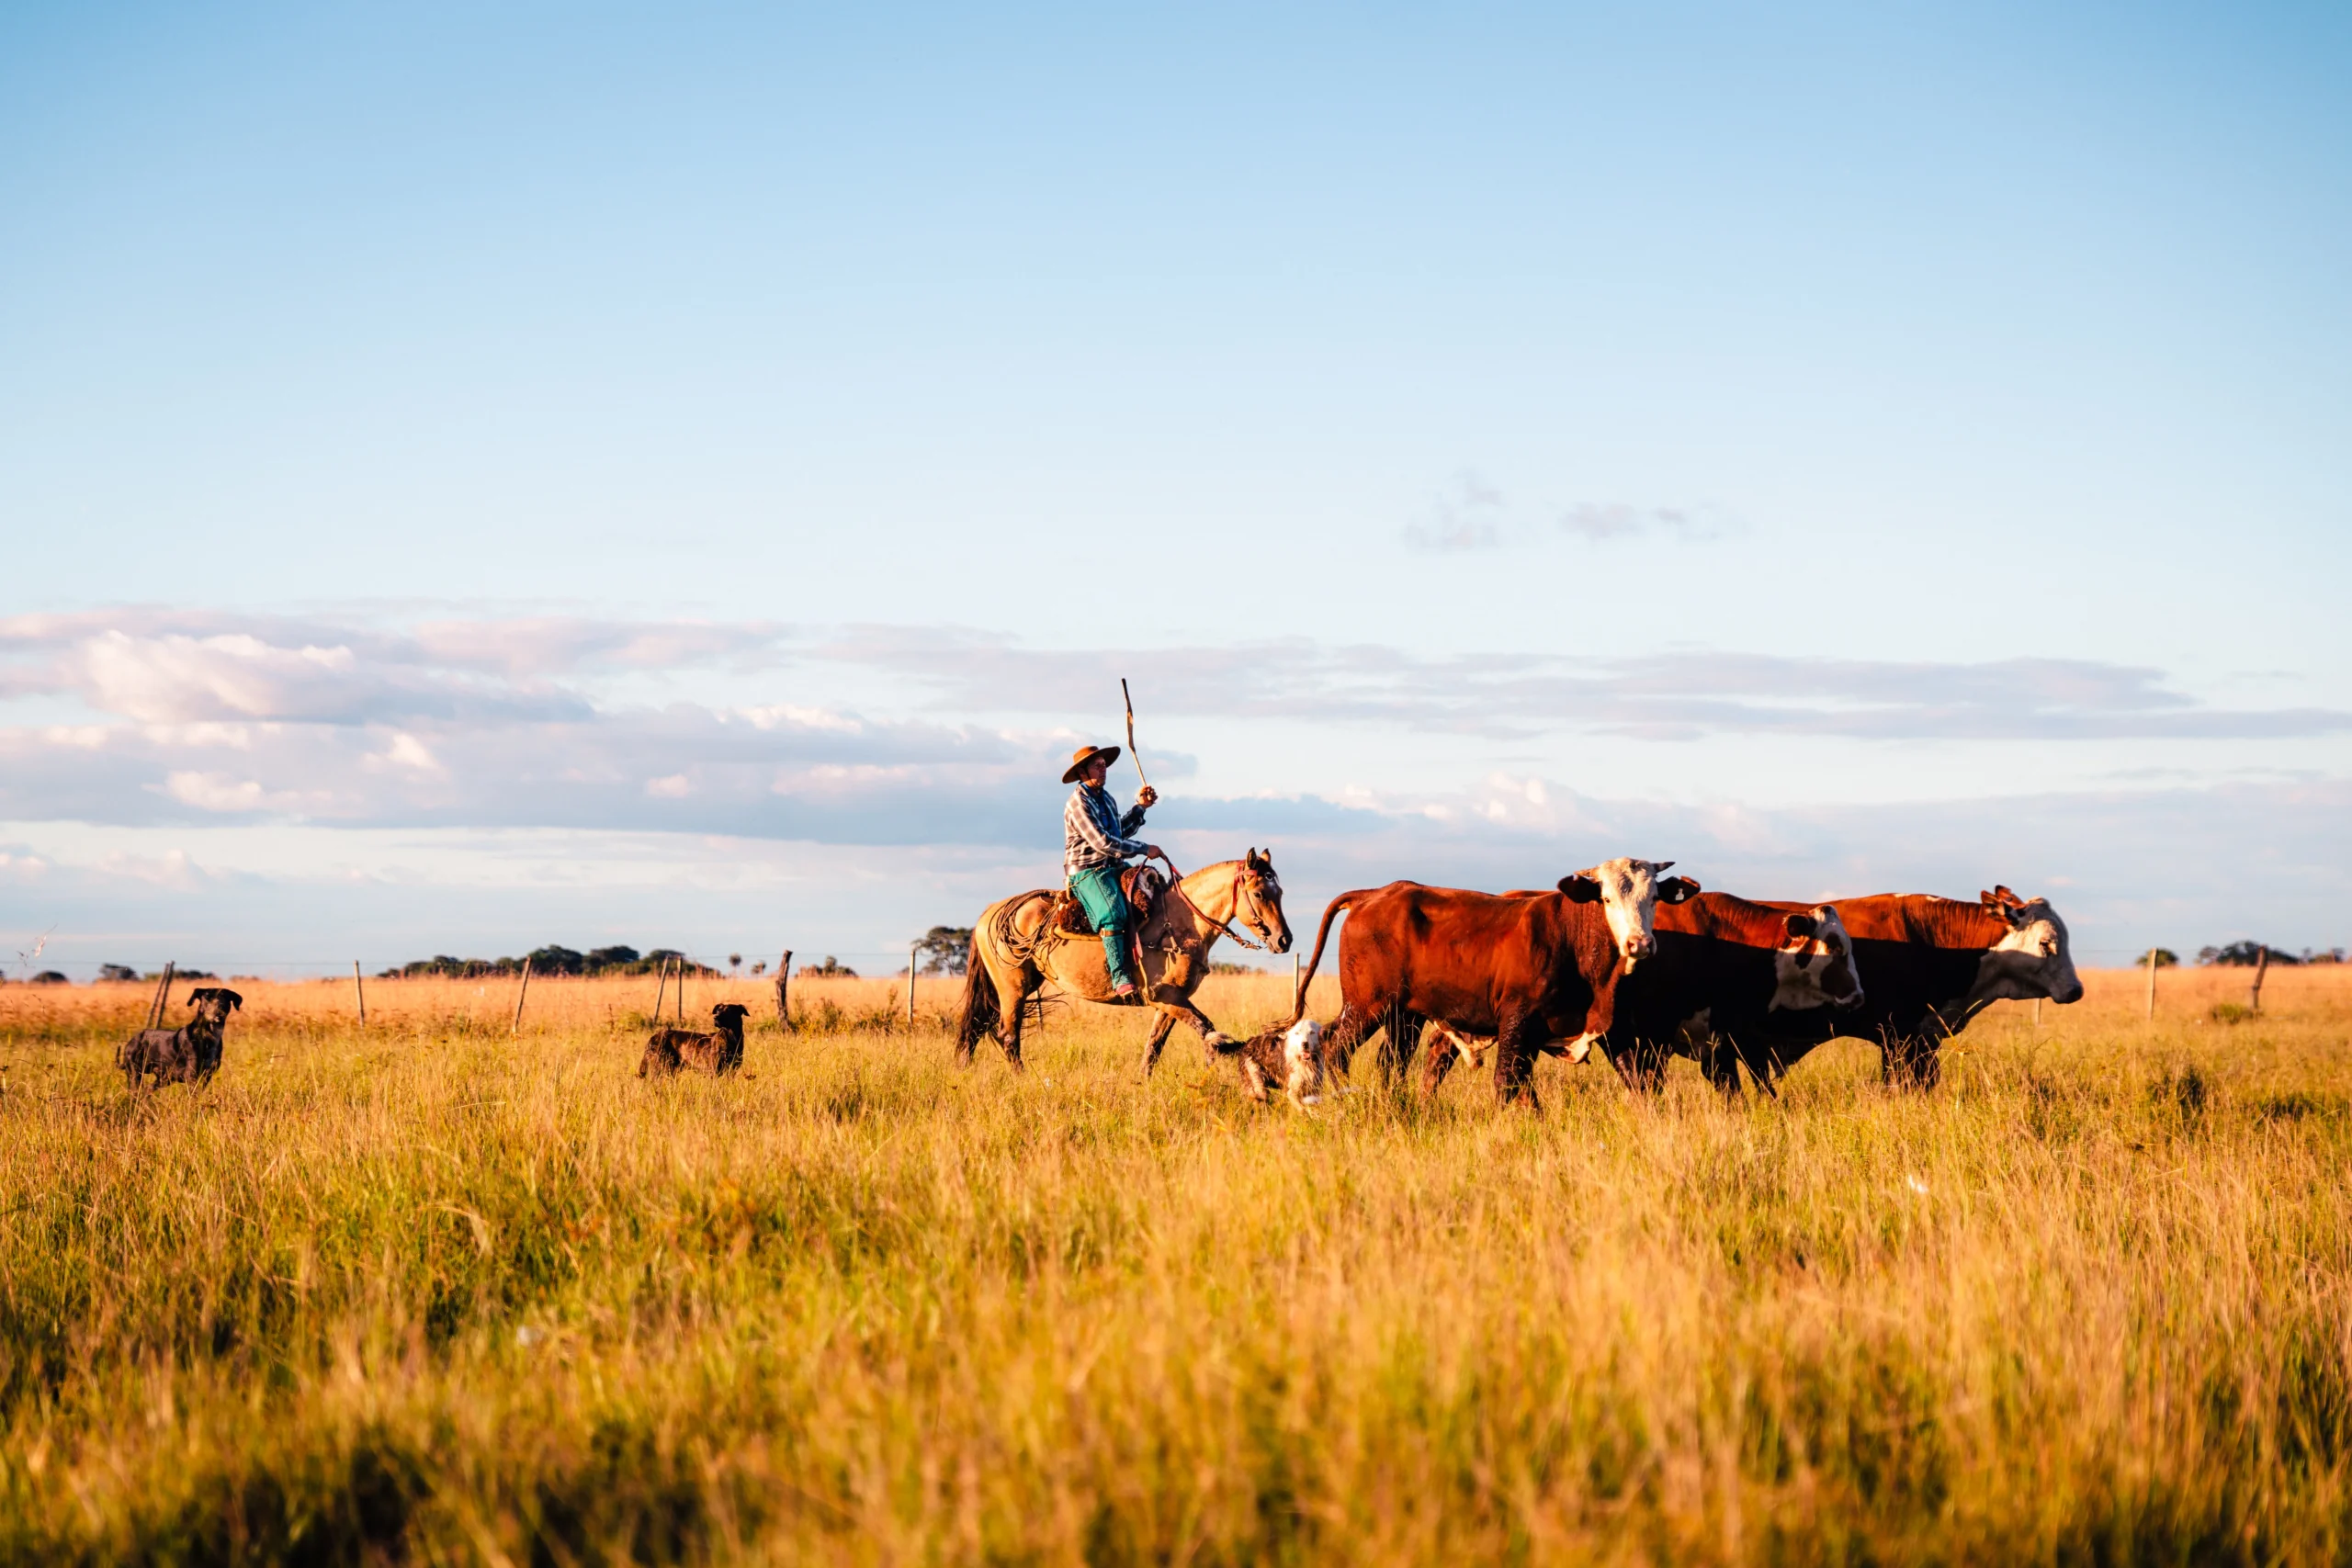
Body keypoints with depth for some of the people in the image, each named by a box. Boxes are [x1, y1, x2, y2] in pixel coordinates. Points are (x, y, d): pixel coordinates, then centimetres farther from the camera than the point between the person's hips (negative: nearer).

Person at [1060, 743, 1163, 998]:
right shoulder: (1079, 803, -13)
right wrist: (1144, 849, -17)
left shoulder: (1106, 798, 16)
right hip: (1086, 872, -10)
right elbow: (1103, 842, -21)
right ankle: (1120, 979, -37)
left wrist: (1140, 807, 20)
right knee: (1113, 913, -33)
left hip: (1114, 867, 10)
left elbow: (1120, 832, 30)